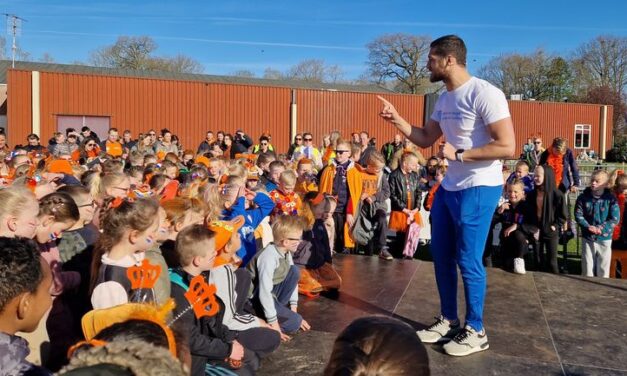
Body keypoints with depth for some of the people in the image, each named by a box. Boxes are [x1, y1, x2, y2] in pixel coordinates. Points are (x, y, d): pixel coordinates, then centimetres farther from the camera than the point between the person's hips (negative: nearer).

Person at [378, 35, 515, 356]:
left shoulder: (484, 94, -18)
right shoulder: (444, 100, 9)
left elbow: (507, 147, -22)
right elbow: (425, 139, 18)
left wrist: (458, 153, -20)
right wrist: (396, 119, 6)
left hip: (478, 189, -9)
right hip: (449, 187, 9)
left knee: (468, 260, 0)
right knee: (442, 255, 14)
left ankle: (475, 331, 19)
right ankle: (448, 321, 31)